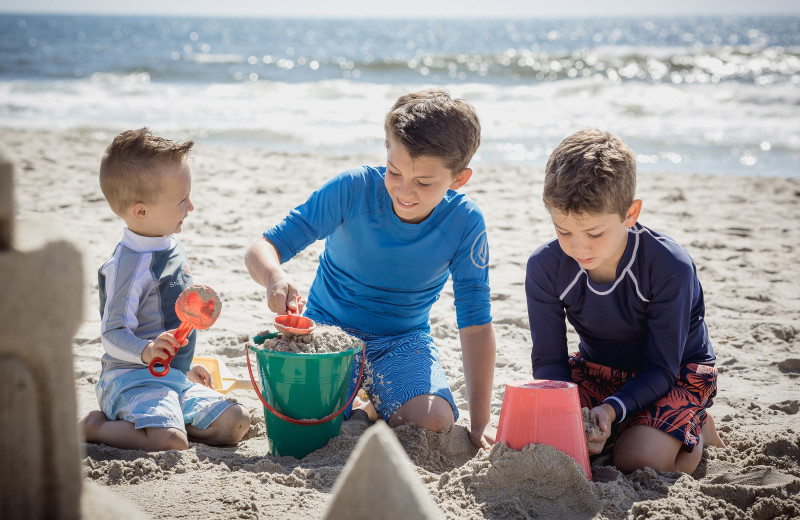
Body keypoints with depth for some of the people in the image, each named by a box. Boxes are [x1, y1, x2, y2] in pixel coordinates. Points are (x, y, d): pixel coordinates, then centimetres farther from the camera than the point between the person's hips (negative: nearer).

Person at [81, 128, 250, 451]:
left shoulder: (172, 248, 11)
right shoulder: (131, 263, -18)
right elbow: (112, 333, -20)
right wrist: (146, 351, -39)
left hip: (174, 377, 9)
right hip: (134, 378, -9)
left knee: (236, 422, -2)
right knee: (172, 443, -29)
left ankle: (156, 422, 4)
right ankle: (96, 427, -7)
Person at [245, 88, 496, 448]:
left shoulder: (464, 222, -17)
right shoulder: (353, 189, -20)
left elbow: (476, 325, -13)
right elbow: (263, 248, -19)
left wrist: (479, 424, -17)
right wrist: (274, 276, -46)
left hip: (404, 340, 1)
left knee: (435, 422, -27)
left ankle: (376, 408, 8)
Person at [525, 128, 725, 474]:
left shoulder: (670, 268, -29)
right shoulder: (544, 267, -19)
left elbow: (661, 368, -23)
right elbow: (549, 359, -14)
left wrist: (611, 409, -41)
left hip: (677, 372, -4)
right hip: (596, 369, 4)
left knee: (637, 461, -27)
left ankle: (698, 432, 6)